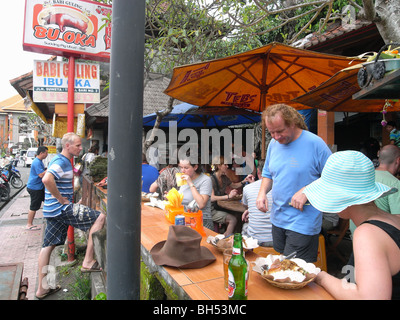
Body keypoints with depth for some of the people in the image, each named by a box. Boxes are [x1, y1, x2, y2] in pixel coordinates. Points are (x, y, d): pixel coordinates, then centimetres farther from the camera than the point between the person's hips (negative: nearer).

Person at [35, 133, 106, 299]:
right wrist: (61, 199, -22)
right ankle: (88, 261, -7)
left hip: (53, 210, 10)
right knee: (100, 217, -11)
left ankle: (41, 289, 26)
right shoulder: (61, 161, -15)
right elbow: (47, 179, -33)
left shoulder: (63, 160, 16)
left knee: (48, 245, 14)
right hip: (61, 208, -10)